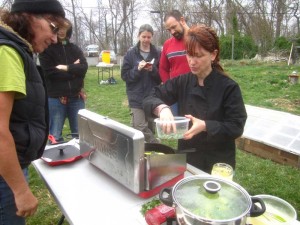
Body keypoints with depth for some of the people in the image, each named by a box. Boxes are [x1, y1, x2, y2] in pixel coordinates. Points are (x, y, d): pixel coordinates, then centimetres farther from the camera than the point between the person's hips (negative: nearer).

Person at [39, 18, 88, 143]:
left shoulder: (75, 48, 12)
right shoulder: (46, 49, 1)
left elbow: (83, 67, -2)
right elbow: (49, 72, -12)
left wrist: (66, 68, -13)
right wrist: (74, 69, -6)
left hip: (76, 97, 4)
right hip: (55, 98, -3)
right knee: (55, 136, 3)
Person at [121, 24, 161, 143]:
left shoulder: (157, 53, 4)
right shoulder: (131, 54, 3)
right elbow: (124, 75, 1)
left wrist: (153, 70, -13)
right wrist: (137, 69, -14)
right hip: (137, 98, -1)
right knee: (141, 128, -8)